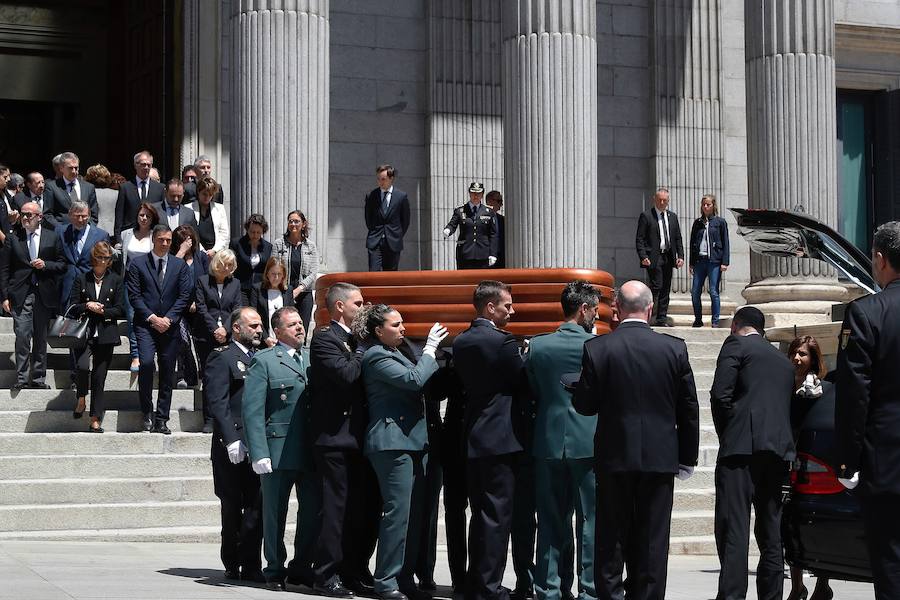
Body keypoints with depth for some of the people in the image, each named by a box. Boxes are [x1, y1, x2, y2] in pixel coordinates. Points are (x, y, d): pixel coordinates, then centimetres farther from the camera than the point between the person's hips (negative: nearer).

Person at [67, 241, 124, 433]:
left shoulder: (116, 281, 7)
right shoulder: (81, 279, 7)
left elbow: (121, 310, 4)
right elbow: (72, 308, 6)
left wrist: (102, 311, -10)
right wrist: (87, 306, -12)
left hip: (105, 336, 0)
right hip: (84, 333, 0)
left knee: (99, 377, 2)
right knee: (82, 366, -24)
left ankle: (96, 421, 9)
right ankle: (81, 399, 4)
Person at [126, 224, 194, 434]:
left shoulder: (180, 265, 9)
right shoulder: (137, 264, 4)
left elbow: (185, 295, 4)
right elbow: (134, 295, -1)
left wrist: (168, 318, -8)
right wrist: (152, 318, -10)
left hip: (170, 325, 2)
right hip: (145, 324, -2)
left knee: (167, 372, 2)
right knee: (146, 363, -21)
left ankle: (161, 419, 8)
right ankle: (147, 412, -6)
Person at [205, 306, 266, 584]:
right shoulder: (222, 359, -3)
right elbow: (218, 404, -11)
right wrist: (232, 441, -19)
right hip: (234, 448, -5)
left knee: (256, 507, 1)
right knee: (233, 508, 4)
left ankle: (250, 565, 4)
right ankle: (232, 565, 14)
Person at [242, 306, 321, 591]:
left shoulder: (312, 360, 13)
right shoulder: (263, 361, -2)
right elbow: (252, 411, -7)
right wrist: (259, 454, -15)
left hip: (311, 452, 5)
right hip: (278, 452, -5)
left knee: (313, 511, 6)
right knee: (275, 513, 4)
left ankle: (301, 567, 20)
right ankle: (275, 570, 15)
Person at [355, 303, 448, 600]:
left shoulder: (394, 354, 20)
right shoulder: (376, 356, -9)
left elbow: (422, 381, 18)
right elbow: (414, 379, -18)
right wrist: (430, 348, -10)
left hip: (413, 441, 9)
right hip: (392, 442, -9)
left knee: (414, 514, 7)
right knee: (398, 512, -10)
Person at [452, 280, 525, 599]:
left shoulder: (460, 342, 8)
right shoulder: (502, 341, -15)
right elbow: (523, 383, -8)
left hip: (472, 439, 7)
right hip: (501, 439, -7)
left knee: (481, 514, 15)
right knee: (497, 516, -3)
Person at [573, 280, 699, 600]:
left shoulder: (596, 348, -8)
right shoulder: (675, 348, -3)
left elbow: (584, 405, -5)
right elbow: (689, 409, 1)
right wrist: (687, 458, 10)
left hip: (614, 457, -1)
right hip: (660, 457, 1)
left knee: (610, 537, 9)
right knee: (652, 539, 7)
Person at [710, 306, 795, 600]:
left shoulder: (736, 344, 4)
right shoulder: (784, 361, 25)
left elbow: (720, 394, -7)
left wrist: (725, 436, 4)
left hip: (742, 447, -7)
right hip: (779, 451, 7)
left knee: (733, 528, -11)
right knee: (771, 530, 11)